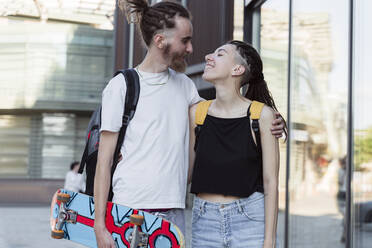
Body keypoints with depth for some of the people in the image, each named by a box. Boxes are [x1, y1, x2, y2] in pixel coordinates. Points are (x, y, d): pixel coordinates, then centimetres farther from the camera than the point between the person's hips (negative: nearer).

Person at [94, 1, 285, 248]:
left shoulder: (184, 85, 12)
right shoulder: (121, 86, -4)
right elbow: (104, 161, -4)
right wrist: (99, 225, -9)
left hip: (175, 212, 5)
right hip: (131, 211, -5)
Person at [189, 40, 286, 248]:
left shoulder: (262, 115, -6)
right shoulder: (197, 113, 3)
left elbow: (270, 183, -5)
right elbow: (188, 171, 9)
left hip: (250, 218, -3)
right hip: (205, 221, 3)